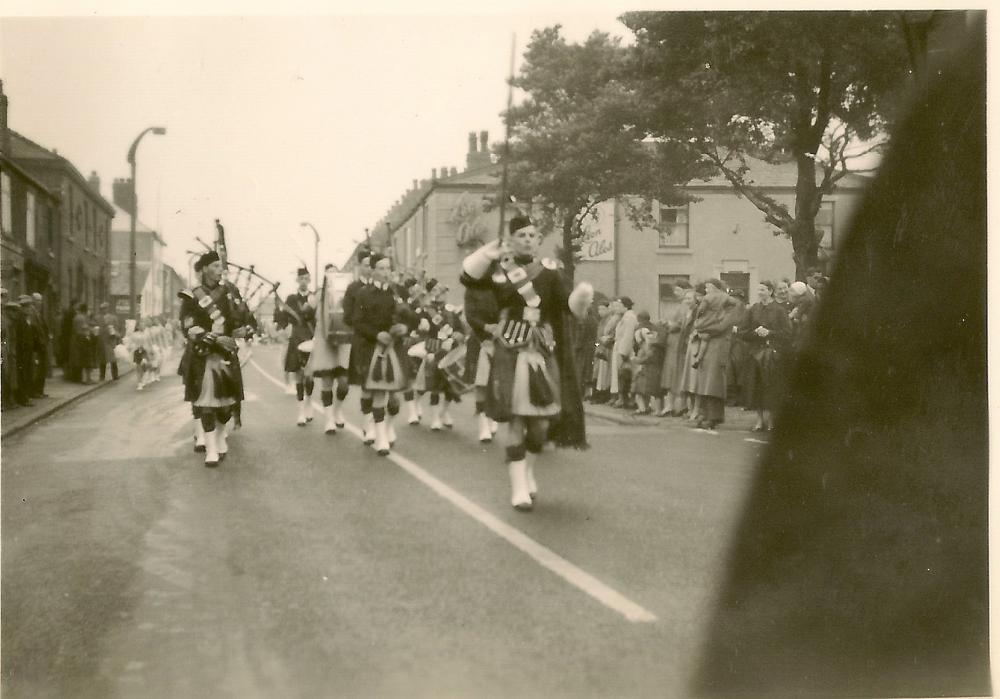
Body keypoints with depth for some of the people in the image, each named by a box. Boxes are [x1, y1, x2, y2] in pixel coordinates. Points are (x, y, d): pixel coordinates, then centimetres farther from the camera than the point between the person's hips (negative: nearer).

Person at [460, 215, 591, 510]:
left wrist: (582, 295, -26)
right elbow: (468, 278, -11)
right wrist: (488, 253, -19)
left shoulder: (549, 271, 3)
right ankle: (519, 487, 1)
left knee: (541, 420, 6)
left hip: (543, 352, 2)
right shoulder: (498, 269, 2)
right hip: (511, 352, -2)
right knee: (516, 420, -5)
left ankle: (529, 471, 32)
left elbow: (566, 306, -6)